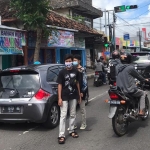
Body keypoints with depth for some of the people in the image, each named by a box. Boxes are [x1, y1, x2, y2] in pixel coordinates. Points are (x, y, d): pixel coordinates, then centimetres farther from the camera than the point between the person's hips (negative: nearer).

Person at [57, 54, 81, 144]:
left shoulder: (76, 71, 4)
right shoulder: (62, 72, -6)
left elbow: (77, 83, 12)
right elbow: (59, 85, -7)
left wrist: (79, 95, 12)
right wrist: (59, 98, -12)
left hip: (74, 96, 4)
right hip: (64, 97, -4)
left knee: (73, 114, 14)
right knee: (63, 116, -4)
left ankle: (71, 130, 29)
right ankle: (61, 135, -2)